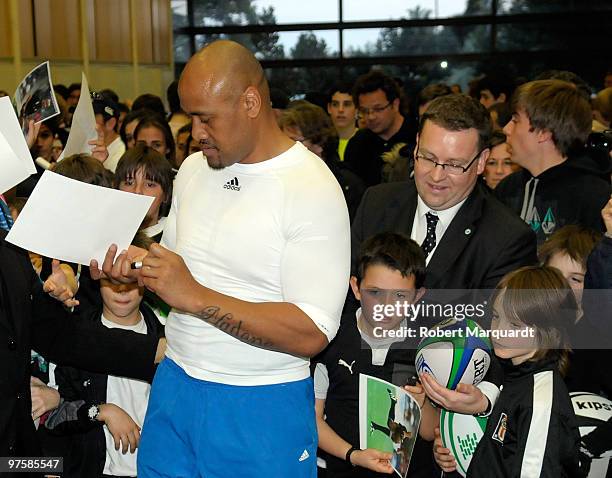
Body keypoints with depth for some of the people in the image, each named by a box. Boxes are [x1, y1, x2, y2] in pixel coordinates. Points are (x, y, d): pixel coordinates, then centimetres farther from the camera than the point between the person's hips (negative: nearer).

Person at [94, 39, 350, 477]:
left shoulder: (314, 190, -17)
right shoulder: (194, 169, 5)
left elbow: (311, 334, -23)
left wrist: (196, 296, -26)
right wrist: (140, 268, -5)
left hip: (262, 410, -6)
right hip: (174, 386, 6)